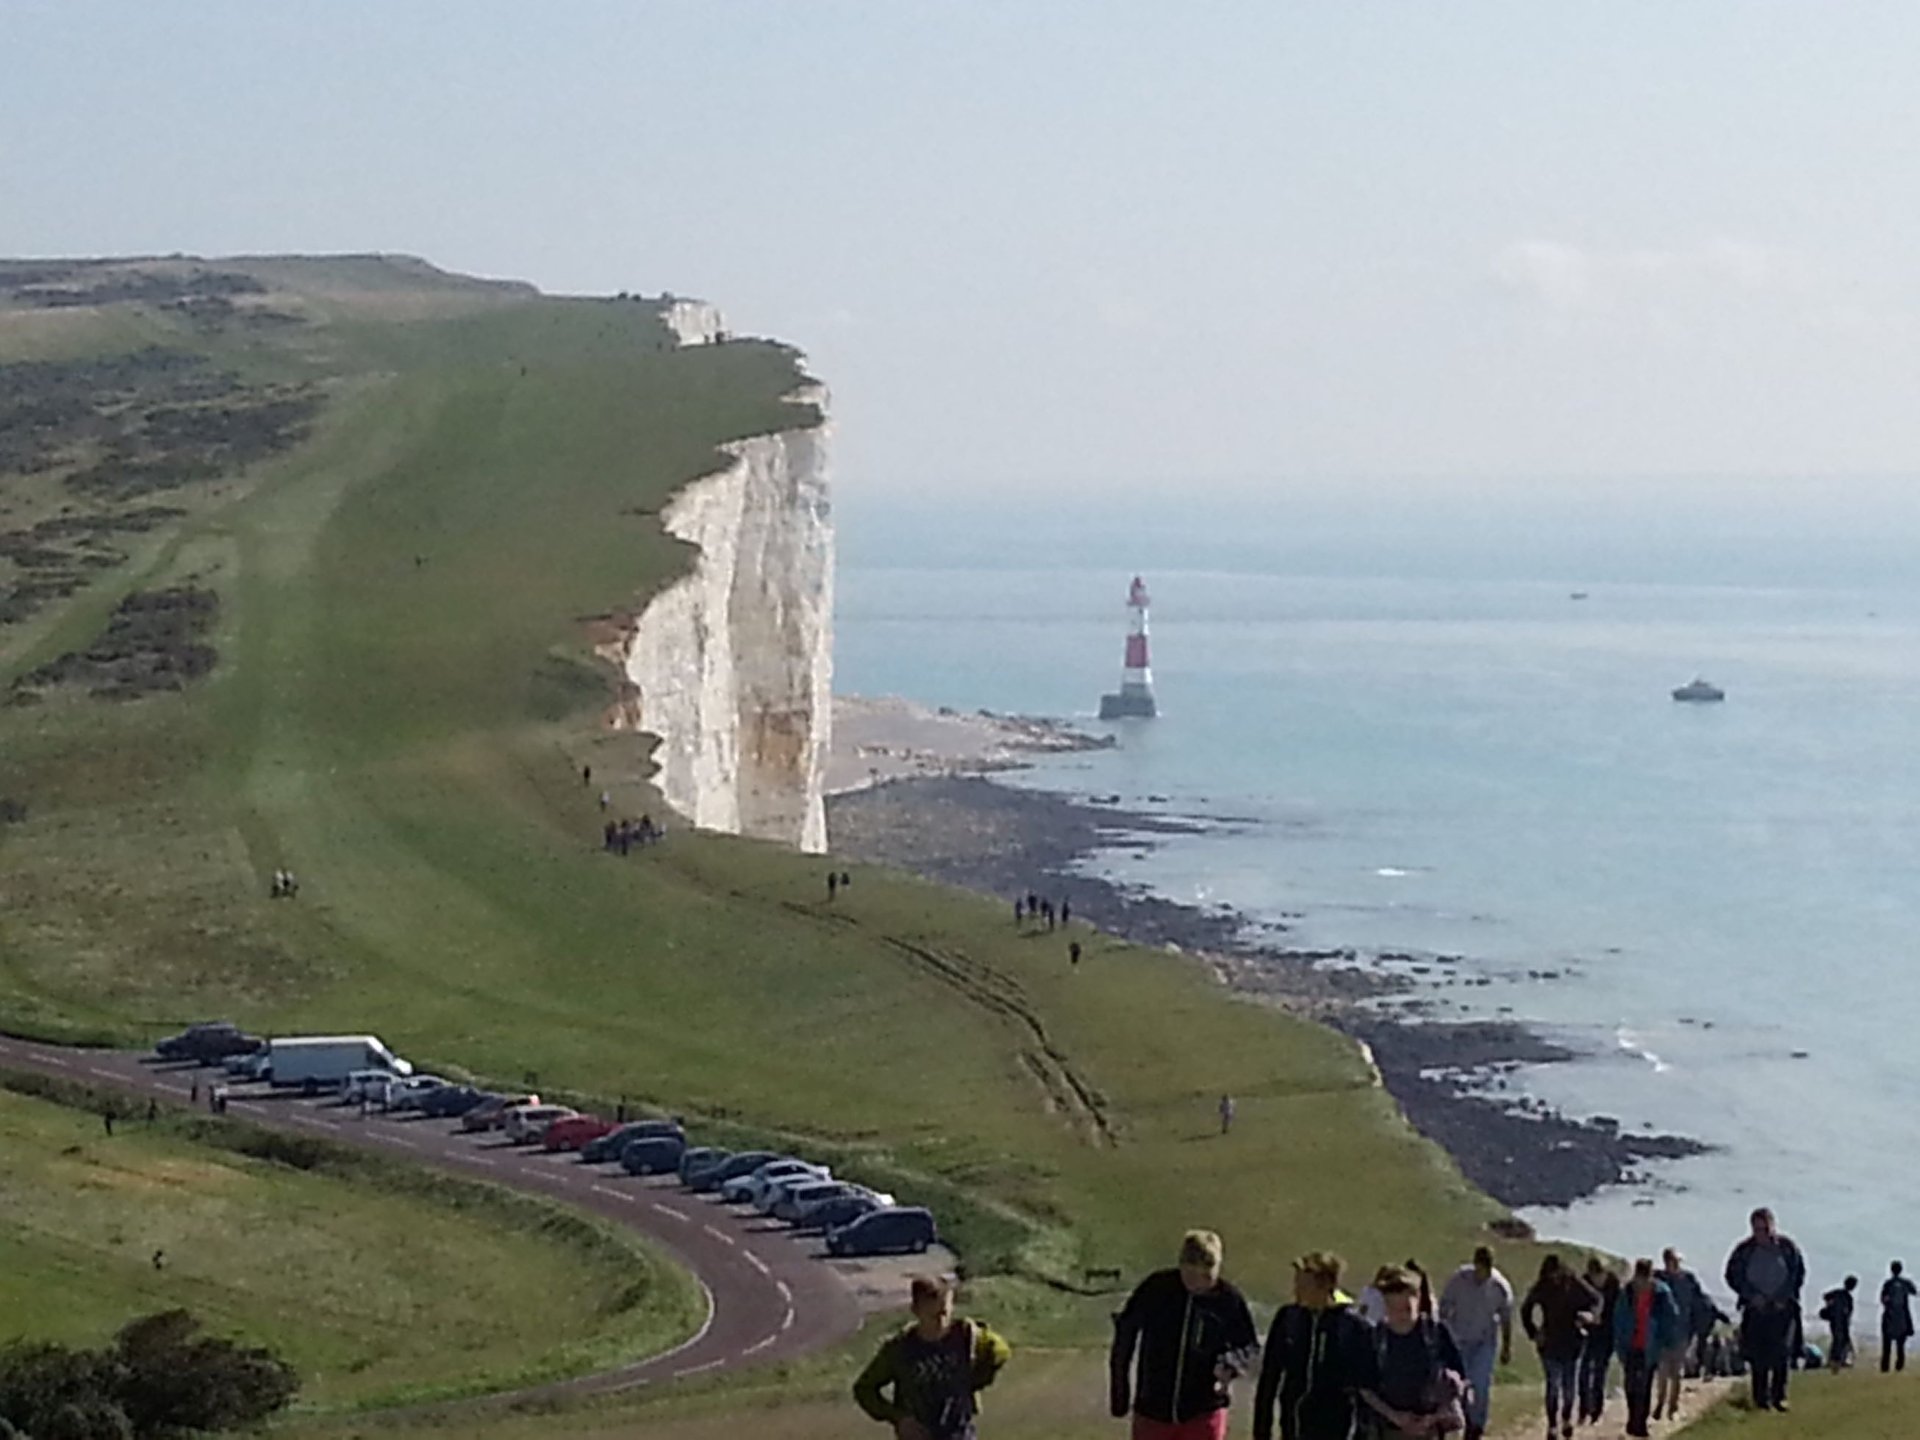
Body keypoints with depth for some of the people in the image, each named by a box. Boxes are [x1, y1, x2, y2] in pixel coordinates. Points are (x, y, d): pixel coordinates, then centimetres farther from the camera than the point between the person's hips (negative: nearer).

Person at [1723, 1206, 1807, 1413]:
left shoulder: (1787, 1248, -1)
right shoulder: (1744, 1250, 0)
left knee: (1780, 1351, -12)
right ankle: (1761, 1398, 8)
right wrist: (1752, 1295, -8)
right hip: (1756, 1309, 1)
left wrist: (1783, 1297, -7)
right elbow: (1733, 1276, 4)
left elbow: (1798, 1274, 4)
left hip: (1782, 1308, -1)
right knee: (1758, 1356, 0)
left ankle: (1779, 1396, -4)